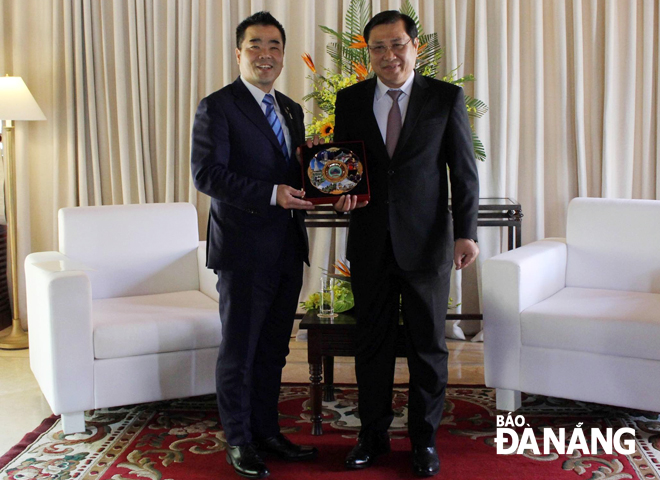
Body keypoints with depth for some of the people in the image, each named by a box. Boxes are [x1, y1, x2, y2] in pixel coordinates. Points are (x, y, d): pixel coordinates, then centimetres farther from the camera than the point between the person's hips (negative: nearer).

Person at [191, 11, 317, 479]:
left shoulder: (292, 110, 16)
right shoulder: (217, 107, -7)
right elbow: (207, 174, -16)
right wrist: (271, 194, -23)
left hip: (287, 250, 7)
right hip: (244, 249, -7)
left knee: (273, 349, 15)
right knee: (239, 350, 5)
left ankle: (267, 431, 29)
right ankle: (239, 441, 19)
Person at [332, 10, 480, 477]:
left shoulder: (447, 97, 0)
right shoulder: (350, 100, 6)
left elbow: (464, 171, -1)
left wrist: (466, 232, -9)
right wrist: (341, 193, -8)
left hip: (427, 242, -2)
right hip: (370, 242, 2)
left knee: (428, 344, 8)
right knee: (373, 343, 10)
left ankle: (425, 439, 23)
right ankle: (373, 435, 26)